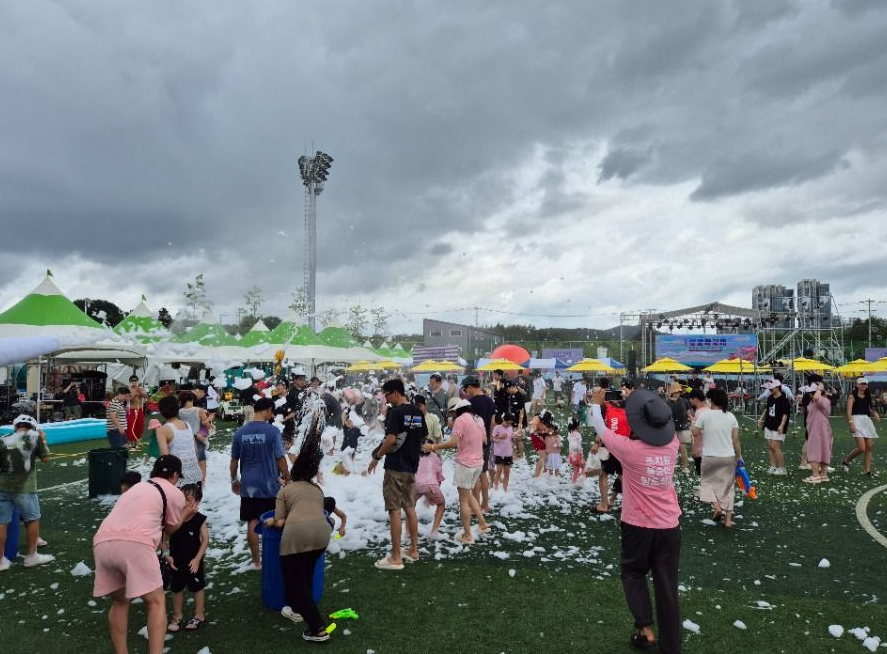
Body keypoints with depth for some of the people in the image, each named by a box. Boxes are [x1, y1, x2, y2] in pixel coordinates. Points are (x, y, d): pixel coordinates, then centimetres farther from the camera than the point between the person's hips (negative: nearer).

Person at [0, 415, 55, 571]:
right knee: (33, 519, 12)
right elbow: (45, 459, 7)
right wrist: (43, 440, 16)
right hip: (24, 488, -3)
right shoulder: (34, 437, -2)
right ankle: (31, 556, 18)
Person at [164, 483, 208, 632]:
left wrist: (197, 559, -15)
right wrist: (167, 555, -10)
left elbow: (205, 539, -12)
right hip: (176, 561, 3)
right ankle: (176, 617, 33)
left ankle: (199, 616, 27)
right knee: (177, 589, 16)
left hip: (193, 561, -3)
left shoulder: (199, 519, -16)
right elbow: (164, 537, -1)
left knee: (197, 588, 11)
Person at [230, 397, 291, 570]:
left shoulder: (240, 432, -1)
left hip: (248, 485, 3)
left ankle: (256, 561, 19)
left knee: (252, 523, 11)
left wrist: (234, 480, 19)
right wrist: (288, 480, 1)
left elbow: (234, 460, 5)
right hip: (270, 485, -3)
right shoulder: (273, 431, -13)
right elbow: (280, 459, -12)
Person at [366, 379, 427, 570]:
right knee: (410, 508, 16)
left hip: (395, 467, -8)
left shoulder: (395, 412, -15)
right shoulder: (417, 412, 8)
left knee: (395, 510, -2)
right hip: (412, 466, 8)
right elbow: (424, 436, 15)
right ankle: (413, 551, 24)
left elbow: (391, 439, -23)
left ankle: (396, 558, 2)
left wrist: (377, 457, -11)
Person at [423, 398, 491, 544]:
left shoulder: (460, 419, -16)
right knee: (468, 495, 24)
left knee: (463, 500, 3)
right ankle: (483, 524, 27)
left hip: (465, 464, -8)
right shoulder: (478, 419, 8)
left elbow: (453, 443, -25)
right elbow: (484, 440, 18)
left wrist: (433, 447, -19)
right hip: (478, 463, 8)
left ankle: (467, 536, 8)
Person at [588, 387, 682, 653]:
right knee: (667, 586, 11)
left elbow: (600, 429, -2)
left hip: (638, 526, -3)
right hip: (669, 526, 3)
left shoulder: (629, 449, -18)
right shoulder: (672, 444, -8)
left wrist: (596, 404, 15)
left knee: (633, 574, 22)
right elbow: (661, 423, 14)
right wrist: (644, 402, 22)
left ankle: (645, 628, 10)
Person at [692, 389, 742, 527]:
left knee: (708, 481, 19)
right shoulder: (731, 416, 0)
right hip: (729, 457, 3)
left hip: (710, 457, -3)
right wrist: (739, 456, 12)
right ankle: (728, 519, 13)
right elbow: (736, 440, 1)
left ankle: (717, 507, -3)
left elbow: (695, 432, -4)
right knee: (727, 486, 14)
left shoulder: (705, 415, -9)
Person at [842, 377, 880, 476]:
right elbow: (849, 411, -9)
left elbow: (870, 409, 16)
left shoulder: (867, 396, 16)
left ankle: (867, 470, 12)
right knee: (862, 448, -15)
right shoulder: (853, 396, -2)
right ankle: (845, 461, 7)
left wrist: (875, 413, -7)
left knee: (870, 446, 4)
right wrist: (851, 424, -20)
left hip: (867, 420, 7)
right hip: (857, 420, -7)